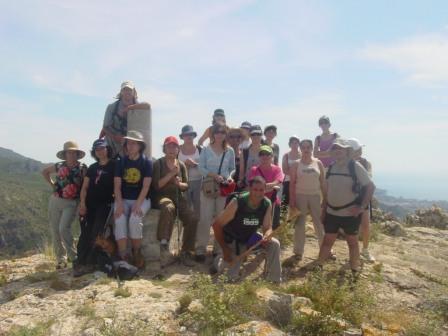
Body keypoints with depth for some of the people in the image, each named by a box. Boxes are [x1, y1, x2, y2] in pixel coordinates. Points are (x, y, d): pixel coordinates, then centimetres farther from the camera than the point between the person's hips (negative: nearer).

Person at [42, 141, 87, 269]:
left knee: (64, 228, -18)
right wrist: (52, 184, 11)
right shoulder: (59, 166, 4)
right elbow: (45, 171, 23)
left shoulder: (82, 168, -6)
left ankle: (73, 257, -3)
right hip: (55, 201, 4)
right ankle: (61, 259, 20)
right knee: (55, 231, 7)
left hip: (71, 203, -4)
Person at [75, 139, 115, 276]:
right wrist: (82, 203, -1)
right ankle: (80, 263, -7)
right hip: (89, 204, 4)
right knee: (85, 232, -6)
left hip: (105, 203, -4)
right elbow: (84, 187, 13)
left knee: (96, 232, -15)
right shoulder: (92, 167, 18)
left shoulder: (114, 166, 4)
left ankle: (89, 263, -13)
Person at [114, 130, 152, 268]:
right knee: (119, 221, -26)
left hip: (141, 199, -2)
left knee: (135, 220, -29)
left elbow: (145, 186, -8)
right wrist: (119, 204, -15)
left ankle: (137, 254, -10)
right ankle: (123, 257, -21)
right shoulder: (120, 162, 7)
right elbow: (117, 186, 1)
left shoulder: (146, 162, -1)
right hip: (123, 199, 2)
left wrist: (138, 204, -20)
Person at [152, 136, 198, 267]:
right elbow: (156, 185, -9)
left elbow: (186, 186, 11)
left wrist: (179, 184, -12)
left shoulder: (181, 165, 13)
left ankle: (186, 252, -6)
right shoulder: (158, 163, 0)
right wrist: (171, 174, -16)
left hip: (179, 197, 4)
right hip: (163, 196, -4)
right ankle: (164, 244, -31)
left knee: (192, 218, -20)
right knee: (168, 208, -40)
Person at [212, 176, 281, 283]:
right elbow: (217, 225, -23)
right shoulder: (237, 202, -29)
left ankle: (275, 280, -2)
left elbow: (268, 228, -10)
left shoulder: (267, 204, -16)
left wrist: (267, 237, -36)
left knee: (274, 244, -16)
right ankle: (220, 260, 22)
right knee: (232, 278, -10)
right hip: (232, 240, -4)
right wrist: (225, 249, -24)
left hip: (250, 238, 4)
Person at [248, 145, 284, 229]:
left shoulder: (277, 169, 0)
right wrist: (271, 187, -16)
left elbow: (276, 184, -14)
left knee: (273, 229, 7)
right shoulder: (254, 170, -1)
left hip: (273, 203, 0)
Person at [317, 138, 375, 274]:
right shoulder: (331, 167, 5)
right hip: (331, 212, 4)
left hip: (350, 213, -4)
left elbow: (371, 186, -10)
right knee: (327, 240, 12)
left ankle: (355, 271, 24)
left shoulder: (355, 166, -11)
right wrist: (324, 208, 10)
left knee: (352, 241, 10)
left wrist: (362, 207, -15)